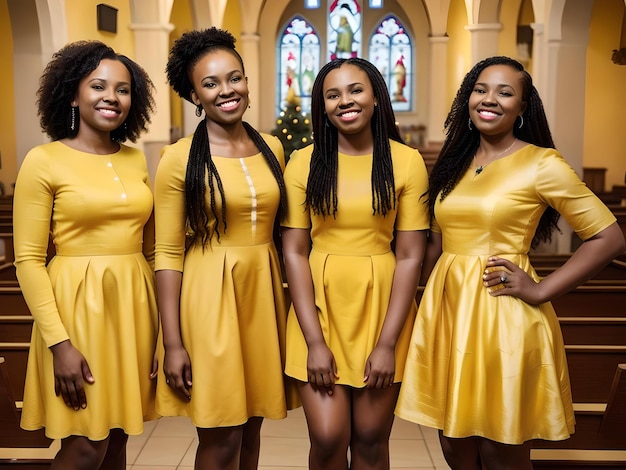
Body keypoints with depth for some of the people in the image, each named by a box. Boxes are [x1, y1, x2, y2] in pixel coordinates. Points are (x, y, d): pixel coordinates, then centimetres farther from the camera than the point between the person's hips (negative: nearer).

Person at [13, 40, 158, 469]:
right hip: (78, 305, -4)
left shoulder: (137, 160, 8)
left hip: (134, 306, 5)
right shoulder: (44, 161, -6)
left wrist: (165, 327, 9)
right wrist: (58, 341, -15)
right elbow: (28, 260, -8)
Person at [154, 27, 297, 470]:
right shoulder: (180, 158, -8)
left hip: (263, 290, 5)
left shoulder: (272, 148, 6)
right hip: (210, 294, -4)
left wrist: (287, 303, 12)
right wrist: (173, 343, -12)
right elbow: (168, 254, -9)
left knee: (251, 423, 16)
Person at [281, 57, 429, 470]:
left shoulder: (407, 161, -3)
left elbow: (410, 256, -5)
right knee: (328, 437, 0)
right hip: (320, 304, 1)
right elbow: (294, 252, -3)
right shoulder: (304, 162, 0)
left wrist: (387, 343, -10)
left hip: (382, 306, 0)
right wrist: (314, 341, -9)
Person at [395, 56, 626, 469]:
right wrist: (429, 303, 10)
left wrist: (541, 291, -11)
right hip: (446, 311, 6)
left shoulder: (542, 163, -6)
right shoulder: (454, 163, 11)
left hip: (503, 318, -5)